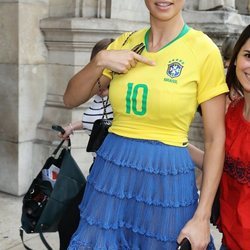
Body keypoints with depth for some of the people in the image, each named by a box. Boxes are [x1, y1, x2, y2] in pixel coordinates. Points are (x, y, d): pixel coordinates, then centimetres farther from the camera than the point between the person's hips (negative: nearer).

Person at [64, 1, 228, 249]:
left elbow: (215, 139, -7)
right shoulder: (125, 43, 4)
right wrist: (100, 60, -11)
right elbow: (70, 99, 7)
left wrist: (202, 217, -10)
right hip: (111, 169, 4)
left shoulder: (203, 50, -9)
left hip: (167, 177, -3)